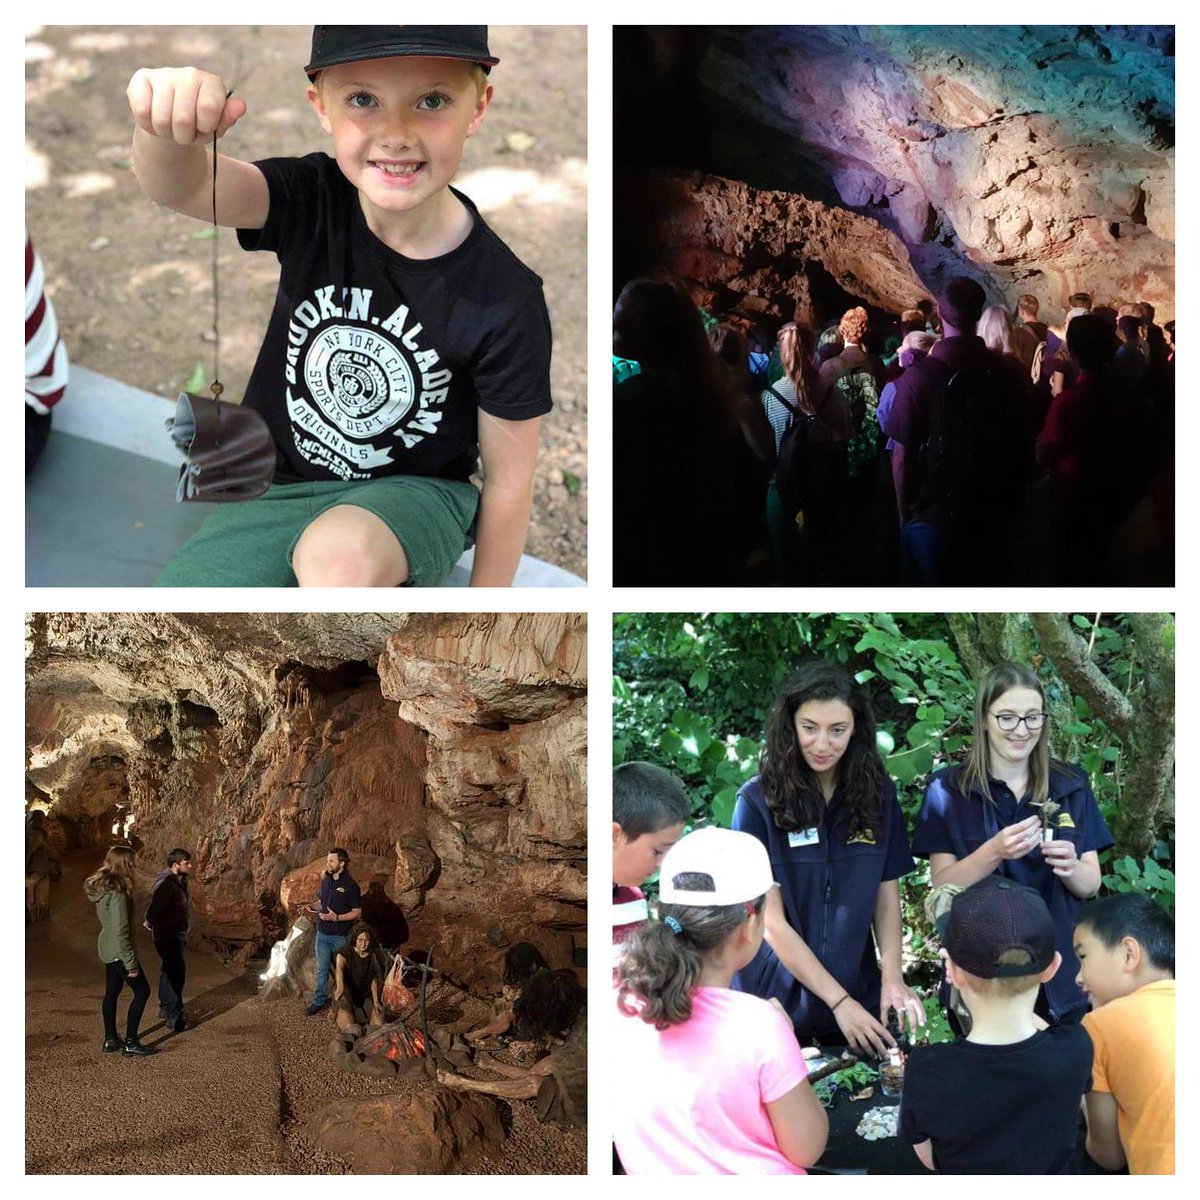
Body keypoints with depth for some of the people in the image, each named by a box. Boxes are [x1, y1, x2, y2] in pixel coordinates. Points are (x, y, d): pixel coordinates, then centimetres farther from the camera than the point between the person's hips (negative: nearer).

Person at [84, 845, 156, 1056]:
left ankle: (110, 1040, 24)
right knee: (142, 991, -1)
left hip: (107, 950, 9)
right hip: (118, 950, -9)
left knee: (112, 993, 17)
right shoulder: (117, 892, -23)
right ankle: (130, 1043, 0)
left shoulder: (102, 886, 6)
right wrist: (131, 962, -20)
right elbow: (120, 931, -24)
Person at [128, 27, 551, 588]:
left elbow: (508, 478, -10)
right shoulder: (313, 202, -11)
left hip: (415, 494, -4)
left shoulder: (506, 300, -19)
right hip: (277, 486, 4)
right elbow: (182, 185, -30)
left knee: (340, 552, -39)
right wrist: (164, 123, -54)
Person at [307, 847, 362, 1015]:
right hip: (323, 933, 5)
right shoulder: (326, 880, 5)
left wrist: (336, 917, -24)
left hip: (340, 936, -5)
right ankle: (319, 1001, 19)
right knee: (322, 969, 11)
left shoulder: (350, 886, -15)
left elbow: (357, 912, -13)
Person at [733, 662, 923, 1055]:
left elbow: (887, 894, 3)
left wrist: (892, 975, -14)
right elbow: (771, 921, -14)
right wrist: (839, 1001, -18)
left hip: (859, 997, 3)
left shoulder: (877, 794, -1)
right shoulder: (758, 801, -12)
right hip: (778, 1001, -3)